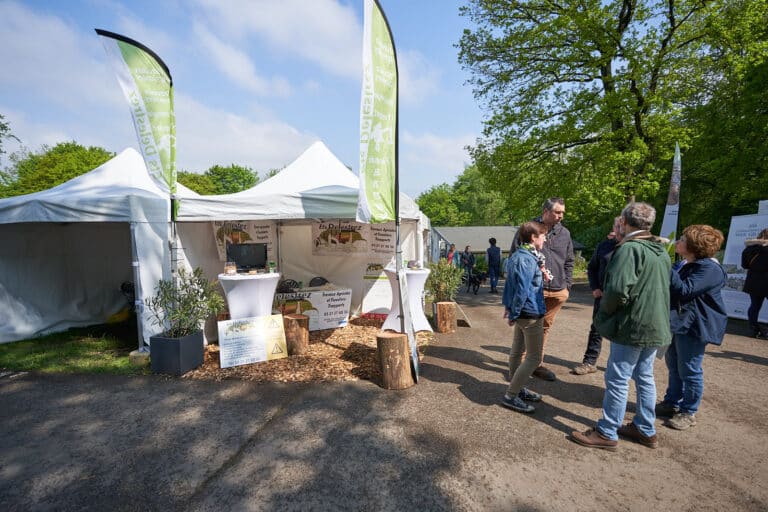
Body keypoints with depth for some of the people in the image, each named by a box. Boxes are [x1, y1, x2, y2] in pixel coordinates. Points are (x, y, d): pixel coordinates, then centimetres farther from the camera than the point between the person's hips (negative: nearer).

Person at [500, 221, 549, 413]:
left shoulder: (517, 255, 8)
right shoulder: (528, 260, -22)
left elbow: (510, 283, 13)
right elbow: (522, 290, -23)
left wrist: (508, 306, 18)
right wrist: (513, 315, -17)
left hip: (522, 313, 10)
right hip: (531, 314, -10)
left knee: (517, 351, 18)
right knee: (533, 357, 0)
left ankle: (517, 388, 33)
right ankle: (511, 396, 6)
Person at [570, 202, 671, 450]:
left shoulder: (630, 248, -18)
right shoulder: (662, 251, 11)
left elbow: (618, 289, -26)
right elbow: (664, 287, 21)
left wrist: (605, 309, -11)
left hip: (632, 326, -9)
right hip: (655, 326, 9)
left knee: (617, 380, 0)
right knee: (645, 377, 19)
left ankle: (606, 433, 11)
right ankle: (646, 430, 31)